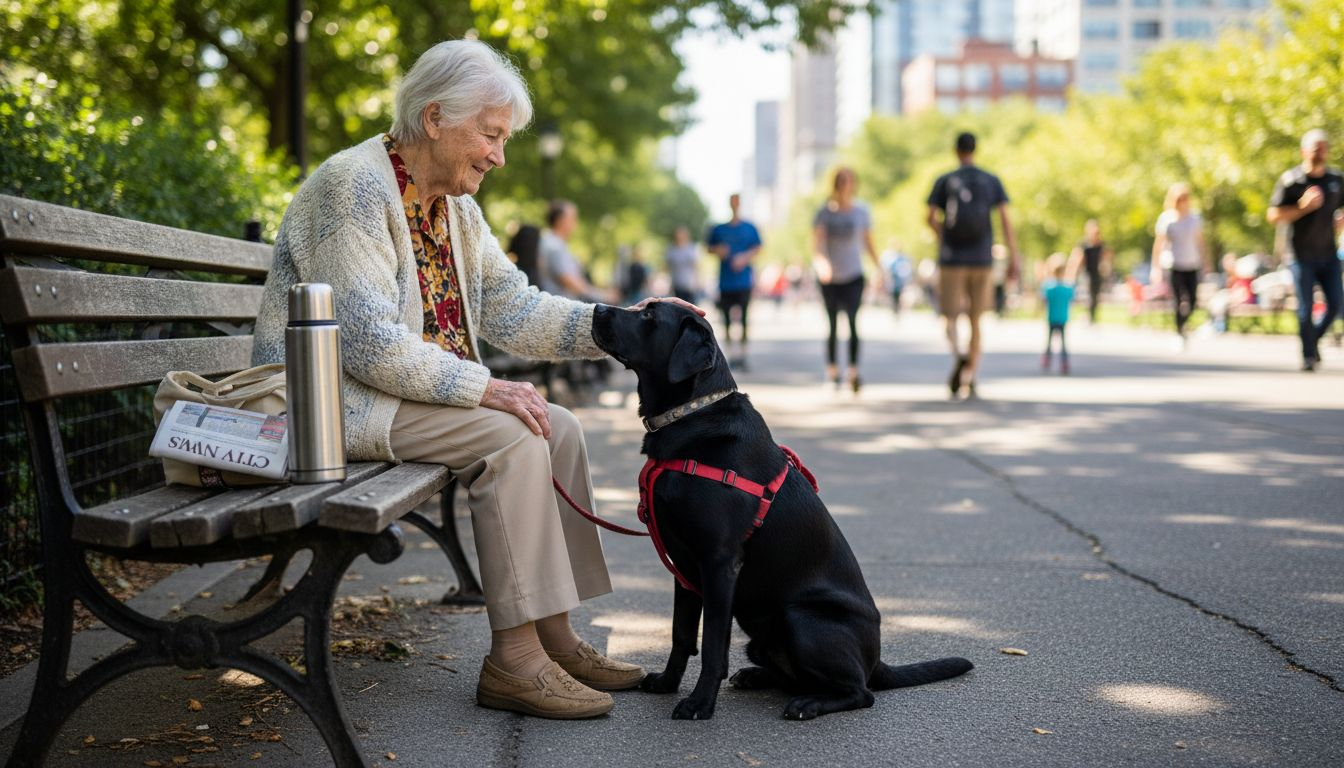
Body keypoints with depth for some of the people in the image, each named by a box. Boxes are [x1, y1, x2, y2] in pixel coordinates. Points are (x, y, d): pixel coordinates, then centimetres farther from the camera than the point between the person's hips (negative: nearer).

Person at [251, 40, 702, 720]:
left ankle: (553, 636, 2)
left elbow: (513, 311, 7)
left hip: (417, 386, 9)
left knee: (557, 428, -2)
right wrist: (483, 387, -25)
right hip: (331, 398, -9)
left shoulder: (454, 202, 10)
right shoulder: (354, 185, -18)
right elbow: (369, 343, -25)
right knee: (512, 436, -23)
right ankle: (513, 661, -19)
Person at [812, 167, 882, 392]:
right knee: (833, 325, 8)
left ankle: (854, 372, -20)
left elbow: (868, 242, 12)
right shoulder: (824, 212, -3)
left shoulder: (861, 211, 1)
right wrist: (820, 262, -32)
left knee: (853, 320, -16)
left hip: (854, 276, 0)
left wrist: (879, 268, 9)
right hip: (829, 278, 0)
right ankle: (832, 371, 21)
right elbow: (817, 242, -12)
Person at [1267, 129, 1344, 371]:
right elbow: (1274, 215, -7)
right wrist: (1303, 207, -18)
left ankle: (1314, 339, 26)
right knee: (1305, 308, -3)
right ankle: (1308, 355, 8)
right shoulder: (1290, 180, -4)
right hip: (1302, 255, -4)